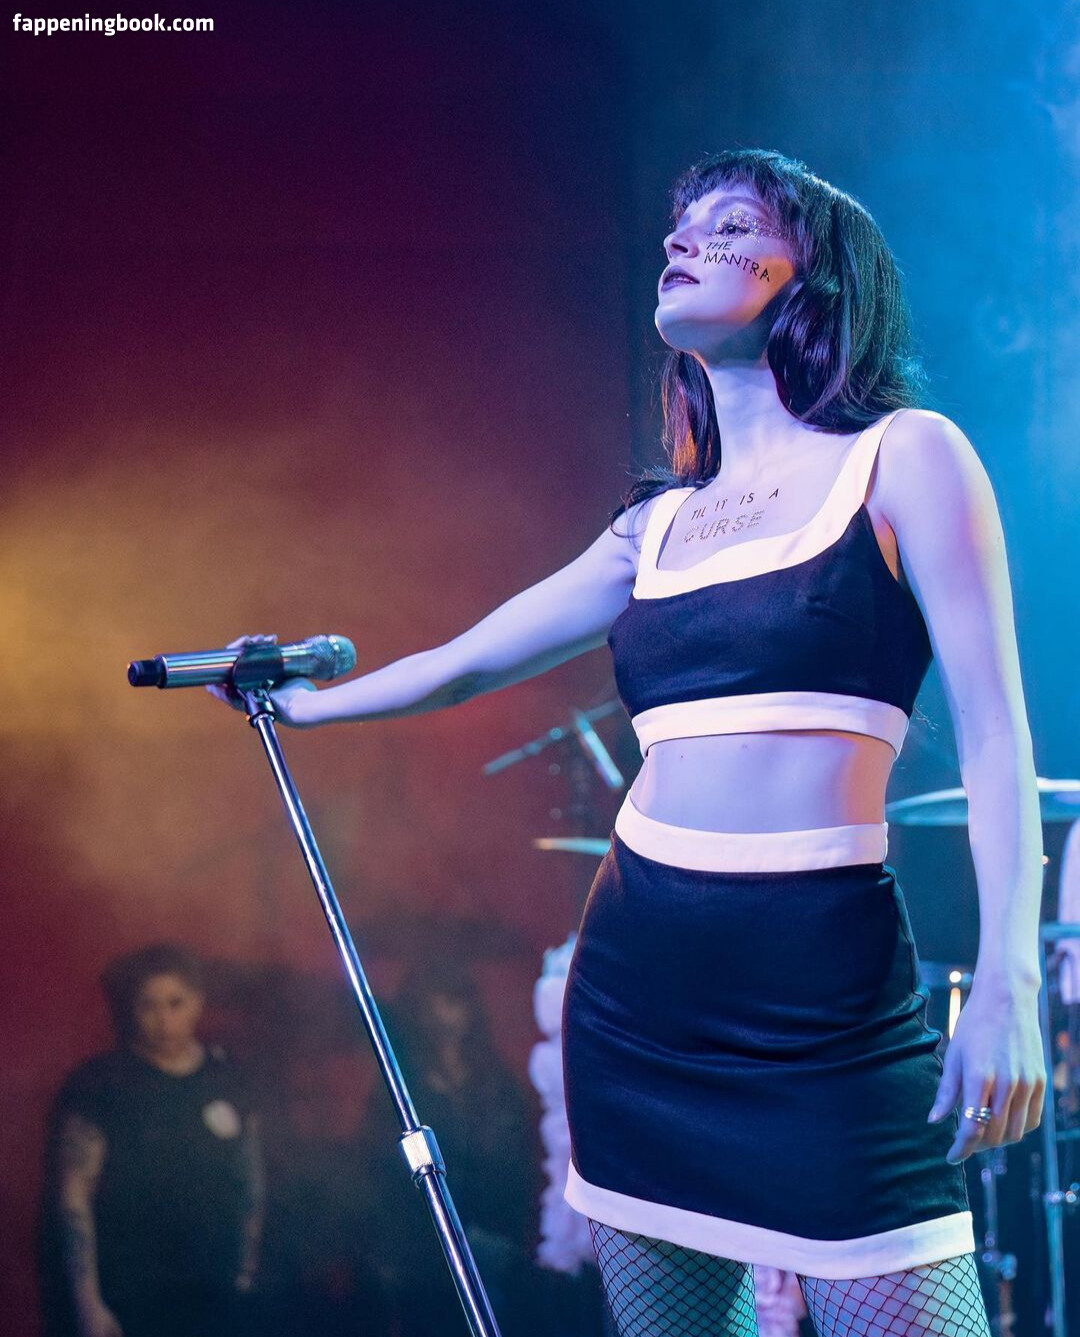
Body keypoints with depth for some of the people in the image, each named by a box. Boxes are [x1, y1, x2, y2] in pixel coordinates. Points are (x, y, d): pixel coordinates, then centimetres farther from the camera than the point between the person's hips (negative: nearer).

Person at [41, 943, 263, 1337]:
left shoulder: (226, 1080, 8)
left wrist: (247, 1271, 14)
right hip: (128, 1304, -5)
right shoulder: (98, 1086, -6)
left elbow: (251, 1185, 17)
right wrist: (88, 1305, -13)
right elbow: (72, 1197, -9)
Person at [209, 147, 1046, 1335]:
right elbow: (467, 661, 28)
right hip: (639, 970, 6)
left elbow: (993, 730, -5)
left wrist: (1008, 982, -15)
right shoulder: (660, 522, 15)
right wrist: (306, 705, 41)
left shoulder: (903, 457, 1)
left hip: (827, 983, -6)